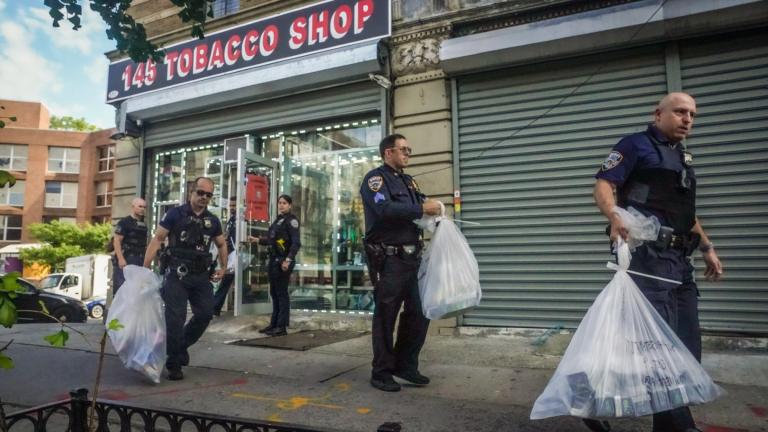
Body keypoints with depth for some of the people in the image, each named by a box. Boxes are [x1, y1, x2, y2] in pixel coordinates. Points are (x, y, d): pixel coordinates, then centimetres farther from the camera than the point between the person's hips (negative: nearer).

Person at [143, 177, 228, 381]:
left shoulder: (212, 221, 10)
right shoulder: (175, 214, -2)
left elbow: (222, 244, 24)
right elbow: (157, 239, -4)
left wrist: (223, 268, 15)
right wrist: (145, 268, -10)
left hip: (201, 275, 5)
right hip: (176, 274, -4)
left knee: (205, 314, 4)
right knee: (176, 317, -4)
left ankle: (181, 346, 29)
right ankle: (174, 364, 10)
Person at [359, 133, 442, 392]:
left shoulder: (408, 181, 20)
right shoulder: (375, 178, -6)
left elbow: (418, 208, 20)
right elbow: (384, 209, -23)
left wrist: (433, 211, -2)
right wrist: (422, 209, -18)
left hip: (412, 258, 8)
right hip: (388, 260, -8)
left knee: (419, 312, 11)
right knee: (386, 316, 2)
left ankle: (406, 365, 26)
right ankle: (382, 372, 16)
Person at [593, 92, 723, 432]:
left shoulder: (684, 157, 24)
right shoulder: (636, 145, -1)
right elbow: (603, 185, -14)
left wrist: (707, 247, 25)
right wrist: (615, 216, -33)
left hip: (679, 258, 9)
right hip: (647, 253, -9)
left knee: (687, 345, 12)